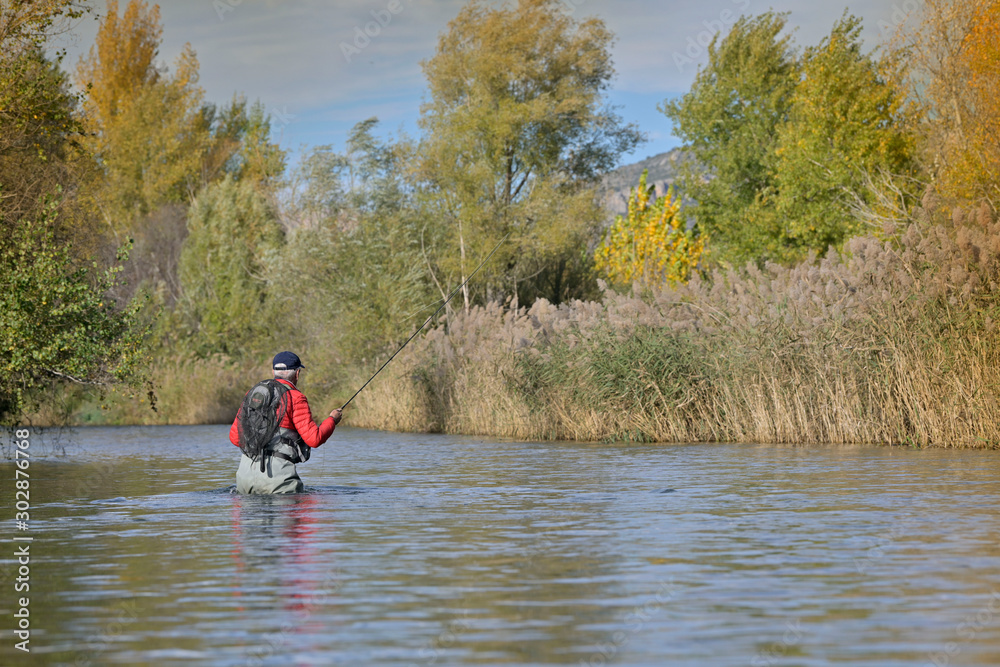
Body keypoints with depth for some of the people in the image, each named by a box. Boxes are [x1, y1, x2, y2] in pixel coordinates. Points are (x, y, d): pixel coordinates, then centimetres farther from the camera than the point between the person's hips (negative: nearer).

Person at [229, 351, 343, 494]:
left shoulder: (252, 393, 17)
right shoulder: (295, 398, -2)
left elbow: (234, 437, 18)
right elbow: (314, 439, -6)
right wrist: (332, 420, 12)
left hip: (245, 472, 6)